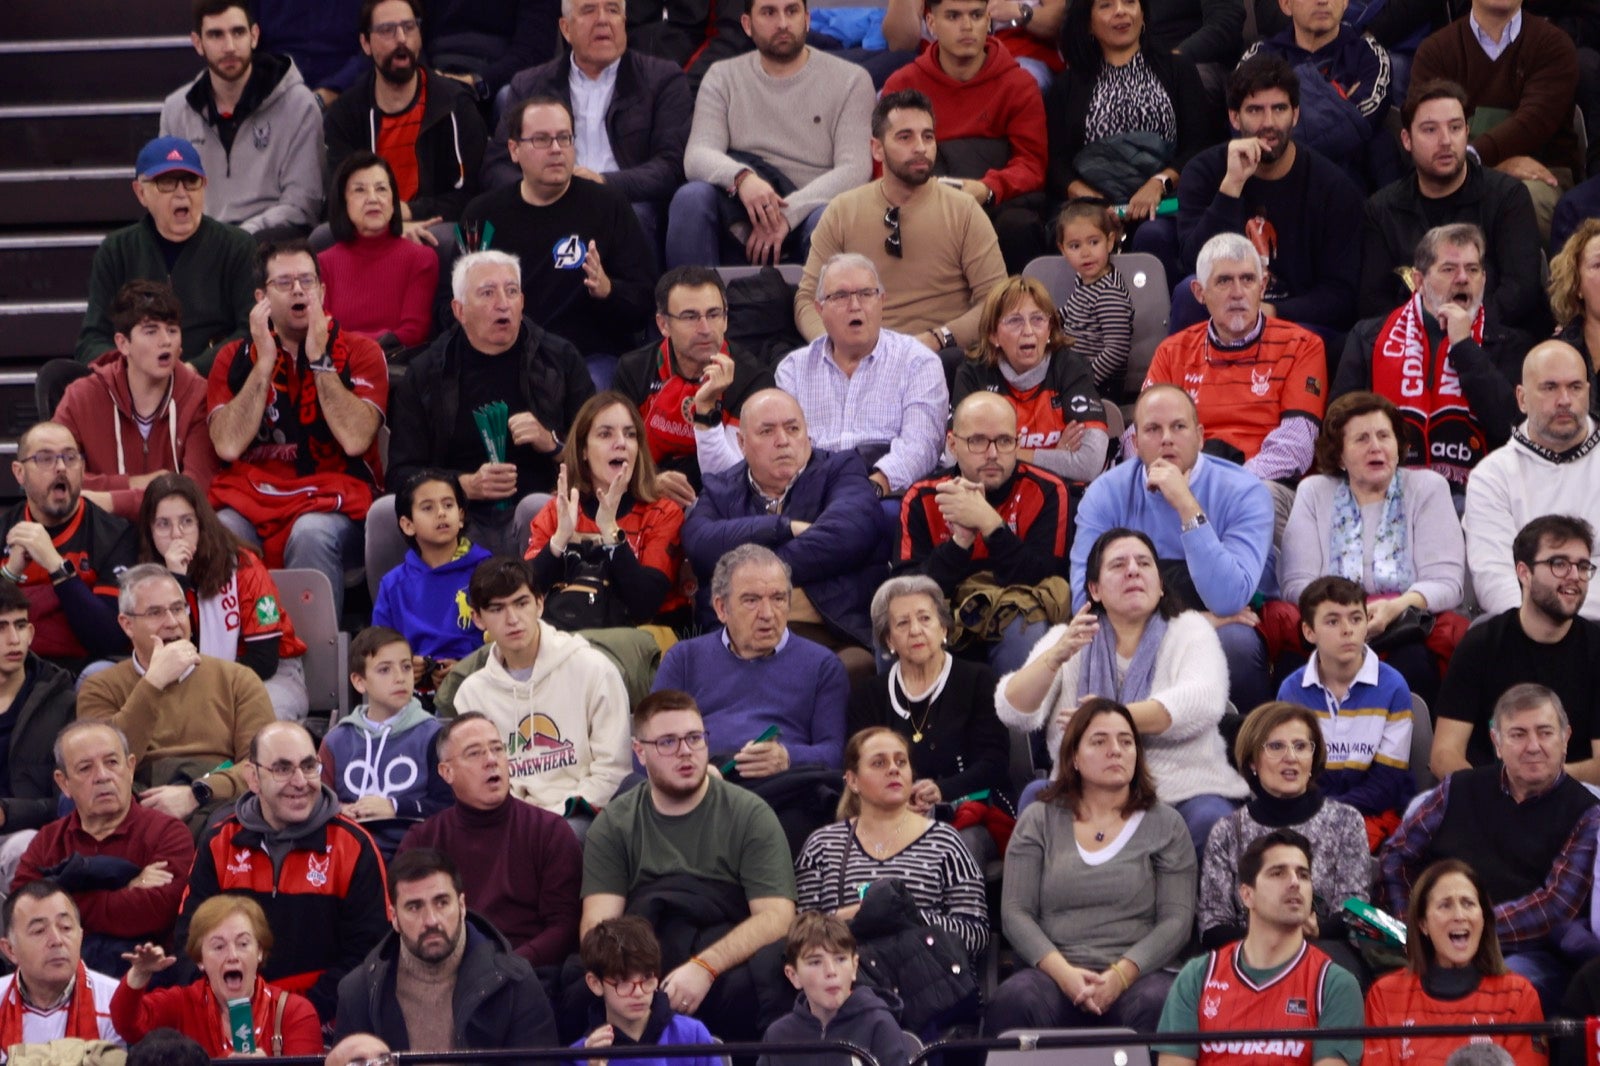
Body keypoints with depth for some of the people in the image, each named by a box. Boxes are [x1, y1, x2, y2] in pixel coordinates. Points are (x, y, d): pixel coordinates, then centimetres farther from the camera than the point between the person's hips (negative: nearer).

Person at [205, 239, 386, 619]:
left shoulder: (359, 353, 6)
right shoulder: (234, 358, 12)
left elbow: (355, 440, -10)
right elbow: (228, 446, -5)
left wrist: (319, 359, -8)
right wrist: (265, 362, -4)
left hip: (330, 502, -1)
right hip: (249, 499, 1)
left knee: (312, 534, -35)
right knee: (221, 533, -32)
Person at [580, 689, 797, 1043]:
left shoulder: (750, 815, 6)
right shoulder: (614, 825, 13)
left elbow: (777, 917, -6)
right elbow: (598, 923, 2)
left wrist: (704, 968, -22)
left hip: (729, 959, -1)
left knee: (741, 987, -37)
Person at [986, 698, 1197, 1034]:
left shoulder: (1165, 824, 13)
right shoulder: (1039, 821, 15)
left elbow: (1177, 919, 3)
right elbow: (1015, 912, 6)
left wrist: (1120, 975, -15)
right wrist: (1063, 972, -13)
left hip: (1138, 972, 0)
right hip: (1055, 973, 0)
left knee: (1155, 1004, -37)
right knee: (1014, 1000, -35)